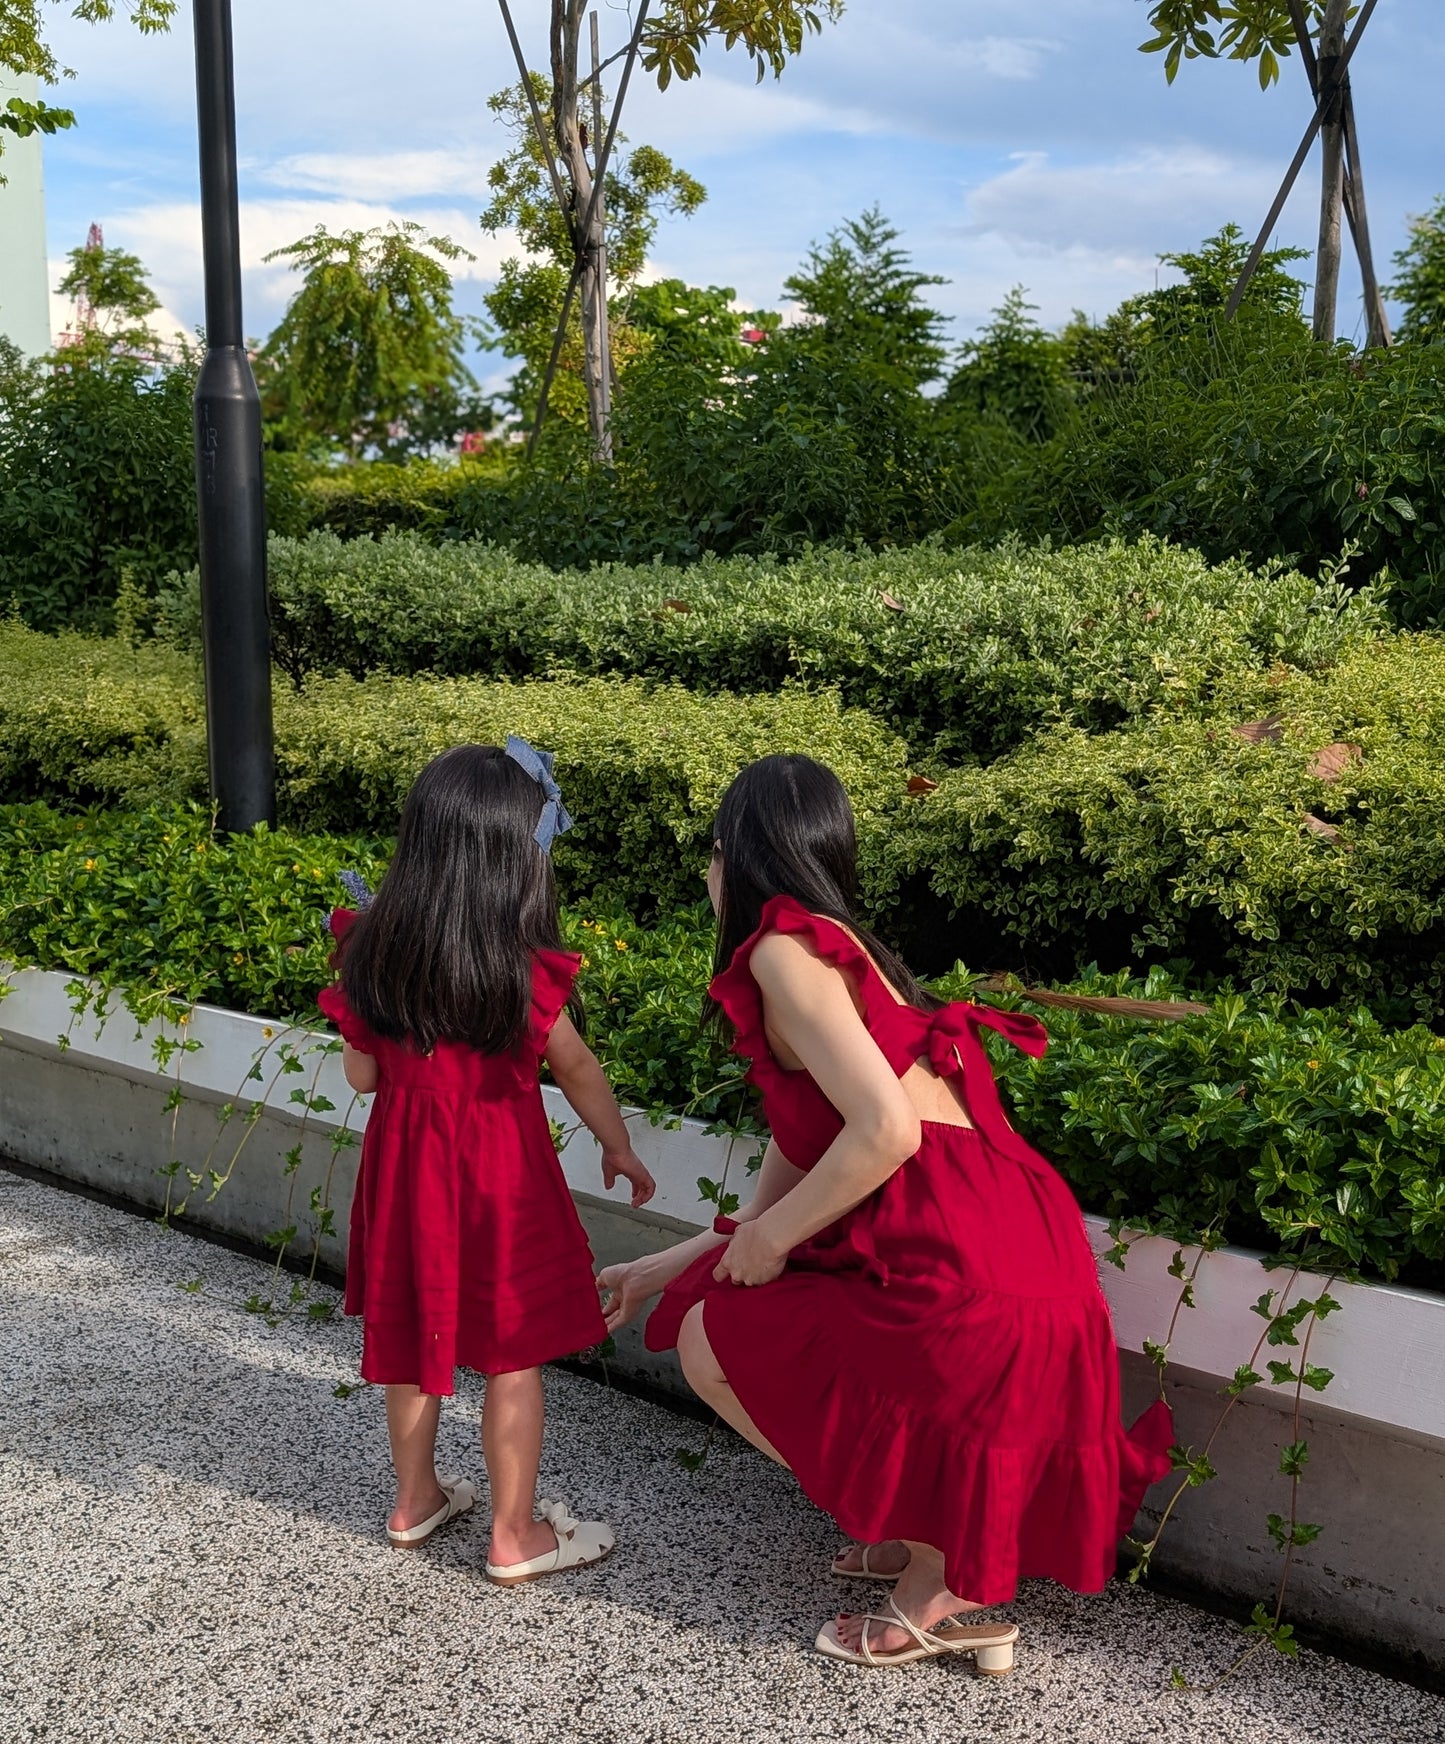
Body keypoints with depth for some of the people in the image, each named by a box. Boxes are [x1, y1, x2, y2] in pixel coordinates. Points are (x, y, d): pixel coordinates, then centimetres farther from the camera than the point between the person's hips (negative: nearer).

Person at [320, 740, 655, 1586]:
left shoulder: (372, 952, -6)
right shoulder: (522, 970, -18)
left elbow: (362, 1072, 2)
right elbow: (577, 1070, -5)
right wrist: (619, 1148, 10)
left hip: (404, 1161, 5)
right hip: (498, 1171, -5)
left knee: (414, 1337, 21)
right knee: (513, 1354, 8)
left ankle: (417, 1498, 37)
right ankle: (516, 1536, 18)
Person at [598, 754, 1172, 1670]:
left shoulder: (785, 948, -9)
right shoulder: (840, 947, 21)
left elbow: (887, 1129, -20)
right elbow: (793, 1177, 23)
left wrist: (772, 1238, -5)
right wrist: (665, 1268, 32)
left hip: (963, 1278, -10)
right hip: (1025, 1249, 10)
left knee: (713, 1342, 10)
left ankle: (948, 1593, 14)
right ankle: (931, 1536, 27)